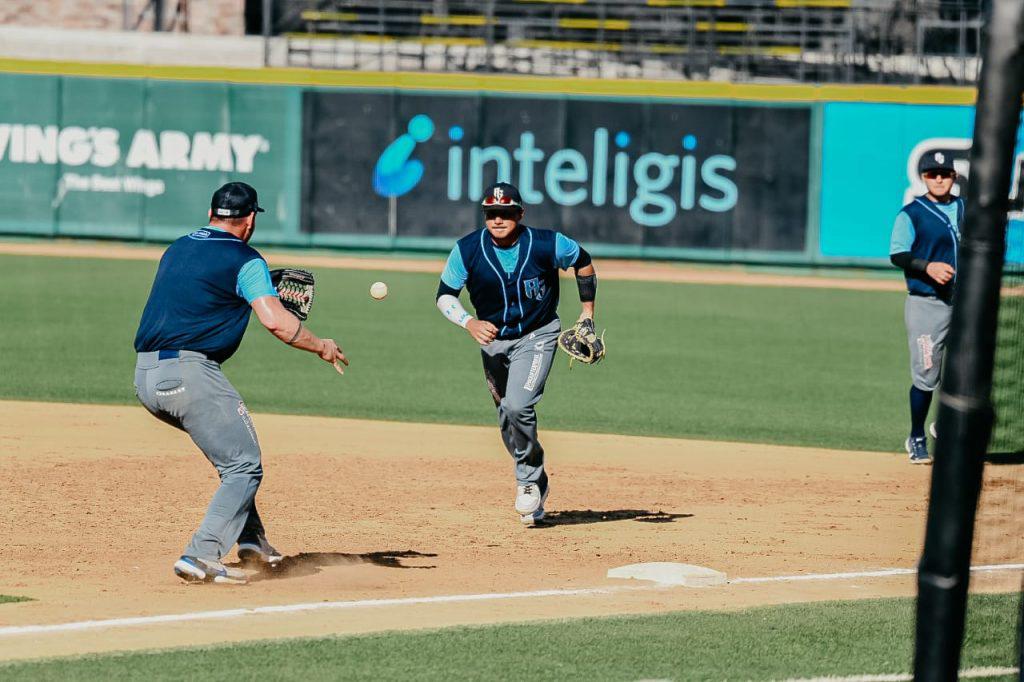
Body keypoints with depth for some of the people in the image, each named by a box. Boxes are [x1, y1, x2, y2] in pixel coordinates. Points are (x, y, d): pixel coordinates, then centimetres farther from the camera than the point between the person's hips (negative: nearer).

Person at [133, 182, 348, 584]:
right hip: (190, 376, -8)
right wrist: (321, 347, 2)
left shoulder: (178, 249, 20)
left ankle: (250, 540, 24)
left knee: (231, 447, 26)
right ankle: (200, 557, -17)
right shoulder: (244, 260, -2)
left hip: (145, 377, 8)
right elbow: (276, 322, -13)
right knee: (244, 467, -2)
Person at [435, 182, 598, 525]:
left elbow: (582, 260, -1)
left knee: (518, 406, -23)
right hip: (492, 339, 3)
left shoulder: (546, 244, -20)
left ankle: (528, 482, -3)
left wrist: (587, 312, 0)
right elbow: (444, 295, -11)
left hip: (537, 336, -3)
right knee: (507, 420, 10)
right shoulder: (468, 249, -17)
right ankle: (535, 486, 31)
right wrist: (470, 323, -29)